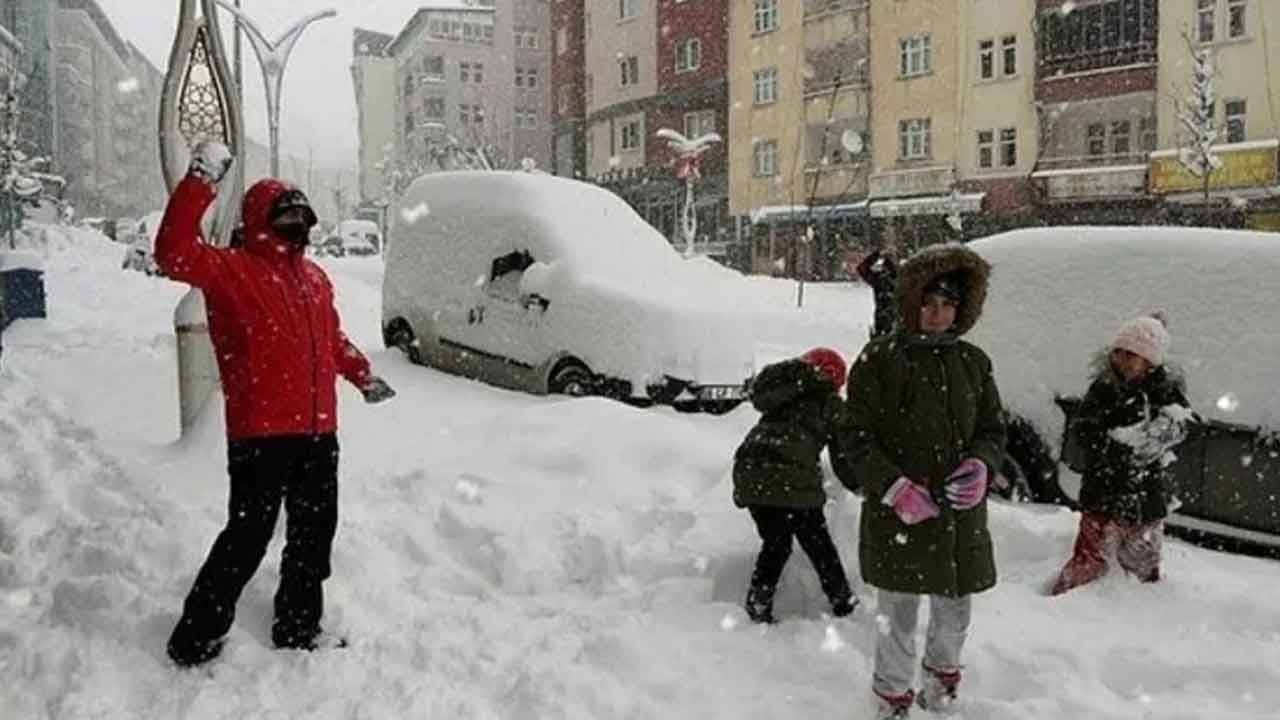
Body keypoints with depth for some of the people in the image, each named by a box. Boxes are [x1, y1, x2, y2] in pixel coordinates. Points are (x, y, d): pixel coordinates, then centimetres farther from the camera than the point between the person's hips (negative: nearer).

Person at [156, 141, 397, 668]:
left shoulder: (314, 276, 16)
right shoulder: (232, 269, -6)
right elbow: (174, 254, -24)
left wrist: (362, 374, 23)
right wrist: (201, 181, -28)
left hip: (318, 432, 7)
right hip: (260, 434, -7)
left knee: (313, 534, 15)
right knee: (248, 538, -5)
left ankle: (299, 630, 32)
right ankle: (196, 641, 12)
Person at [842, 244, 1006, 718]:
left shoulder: (973, 362, 6)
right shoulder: (880, 358, -8)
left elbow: (993, 430, 12)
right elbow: (858, 439, -8)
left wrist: (980, 465, -10)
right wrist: (895, 488, -20)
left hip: (961, 516, 4)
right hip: (896, 517, -4)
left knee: (955, 615, 20)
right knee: (899, 621, 6)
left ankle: (942, 677, 49)